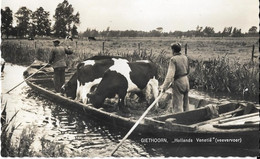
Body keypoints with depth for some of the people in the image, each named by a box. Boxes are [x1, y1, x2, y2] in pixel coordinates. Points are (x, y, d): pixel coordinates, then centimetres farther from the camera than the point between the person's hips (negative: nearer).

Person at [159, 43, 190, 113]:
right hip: (186, 81, 7)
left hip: (178, 83, -7)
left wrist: (164, 87, -27)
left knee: (177, 105, -2)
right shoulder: (185, 57, 6)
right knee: (185, 104, 18)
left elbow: (170, 74, -24)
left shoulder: (173, 59, -15)